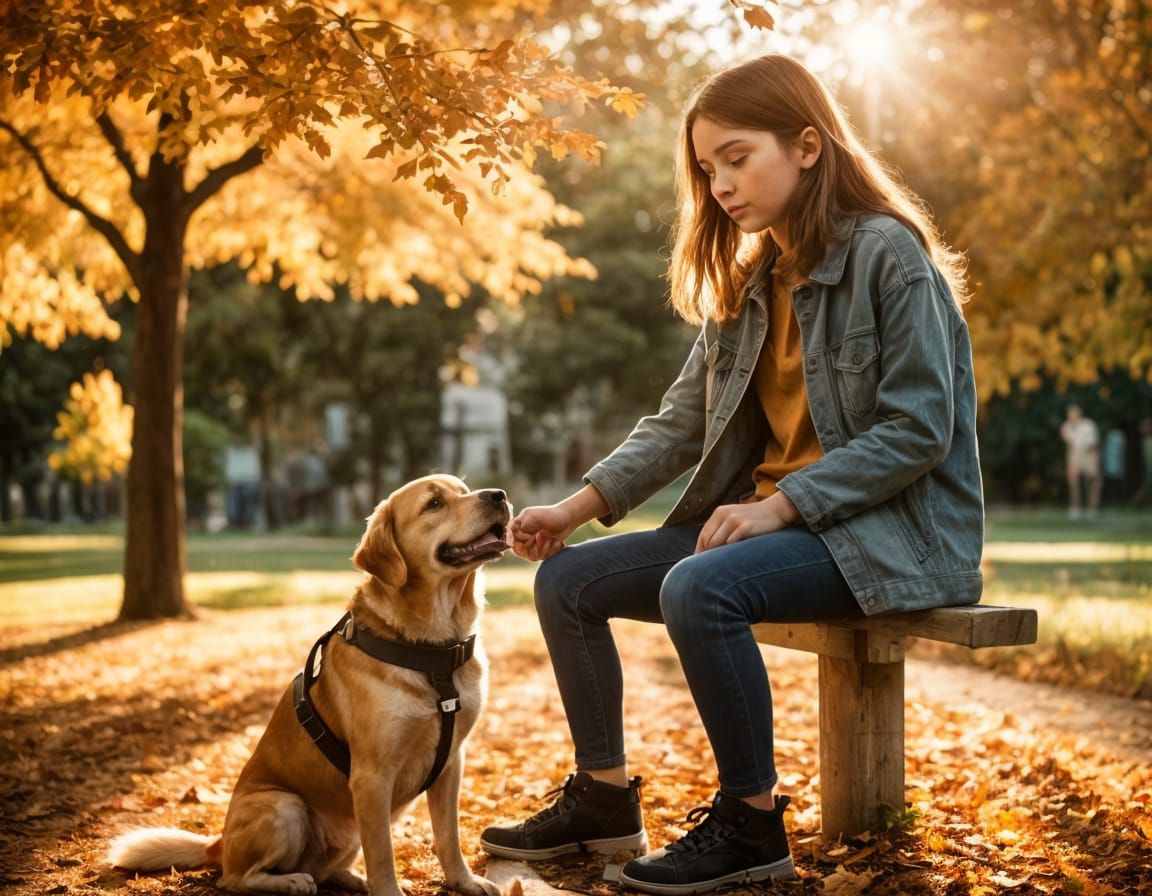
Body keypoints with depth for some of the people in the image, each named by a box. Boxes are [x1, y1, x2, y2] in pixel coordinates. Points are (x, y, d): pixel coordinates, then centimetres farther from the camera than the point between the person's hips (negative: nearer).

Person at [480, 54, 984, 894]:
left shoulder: (888, 256, -12)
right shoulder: (749, 282, 12)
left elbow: (918, 431, -18)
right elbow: (681, 420, 8)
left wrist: (783, 505, -23)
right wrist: (581, 505, -5)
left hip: (892, 531, -8)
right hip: (773, 520, 8)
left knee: (700, 588, -34)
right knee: (568, 580, 1)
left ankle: (752, 826, -15)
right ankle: (604, 796, 13)